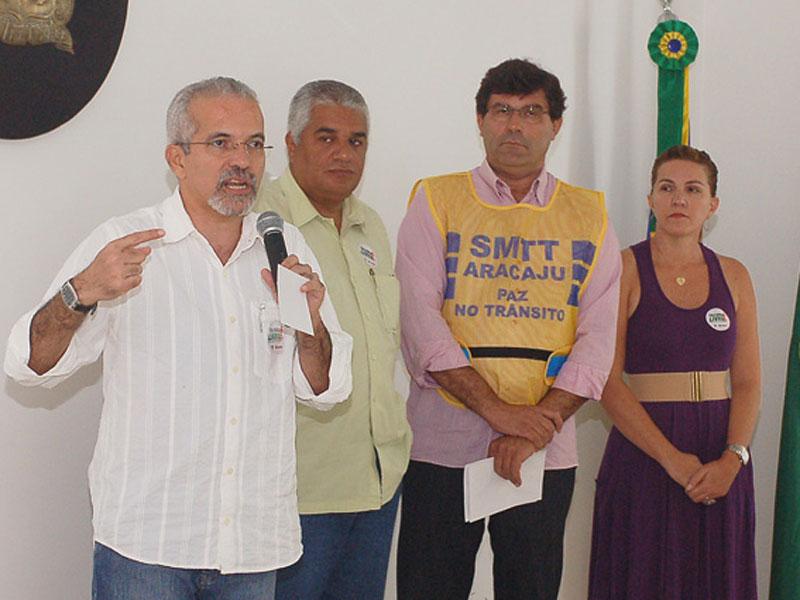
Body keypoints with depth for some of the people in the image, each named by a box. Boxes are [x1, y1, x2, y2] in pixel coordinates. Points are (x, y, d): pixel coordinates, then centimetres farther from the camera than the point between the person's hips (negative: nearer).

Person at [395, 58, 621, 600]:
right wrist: (499, 411, -16)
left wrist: (540, 424, -13)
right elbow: (421, 323, -7)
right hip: (442, 447, -1)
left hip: (547, 452, 2)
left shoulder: (589, 216, 8)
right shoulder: (436, 203, 3)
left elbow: (598, 338, 0)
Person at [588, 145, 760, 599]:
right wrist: (672, 459, -16)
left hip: (721, 465, 3)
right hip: (642, 453, -3)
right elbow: (609, 381, -9)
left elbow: (748, 381, 5)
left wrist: (732, 459, -12)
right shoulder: (625, 269, -3)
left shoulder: (733, 276, 9)